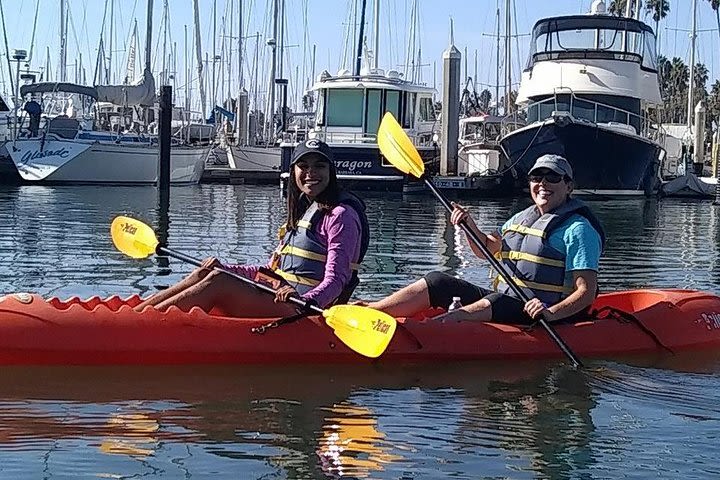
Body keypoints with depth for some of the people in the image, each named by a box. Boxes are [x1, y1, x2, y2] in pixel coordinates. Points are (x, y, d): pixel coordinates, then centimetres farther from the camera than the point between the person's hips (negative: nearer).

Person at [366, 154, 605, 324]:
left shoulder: (578, 229, -8)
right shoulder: (521, 218, 16)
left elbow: (587, 292, -16)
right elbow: (486, 249, 27)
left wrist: (551, 313, -33)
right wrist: (469, 226, 6)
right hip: (501, 300, 8)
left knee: (496, 304, -37)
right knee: (437, 282, -5)